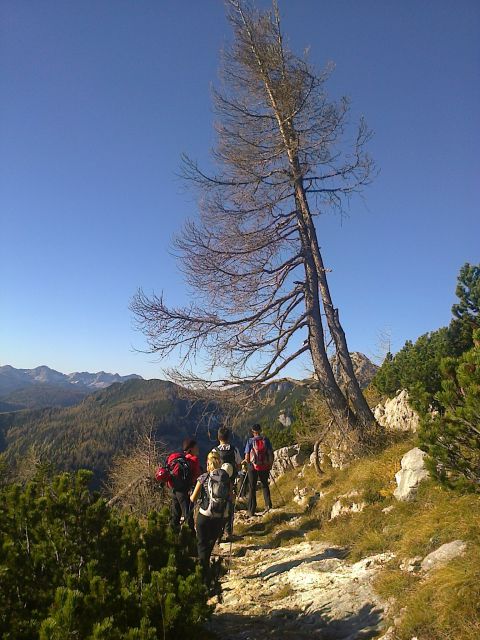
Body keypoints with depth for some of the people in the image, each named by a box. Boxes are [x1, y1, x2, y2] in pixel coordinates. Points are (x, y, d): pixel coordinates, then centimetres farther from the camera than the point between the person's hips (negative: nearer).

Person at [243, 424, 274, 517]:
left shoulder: (250, 441, -9)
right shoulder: (266, 440, -4)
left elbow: (247, 458, -9)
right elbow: (271, 454, -2)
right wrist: (270, 465, 12)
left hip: (253, 467, -2)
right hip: (264, 467, 2)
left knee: (252, 488, 10)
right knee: (265, 485, 24)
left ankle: (251, 510, 14)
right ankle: (268, 504, 14)